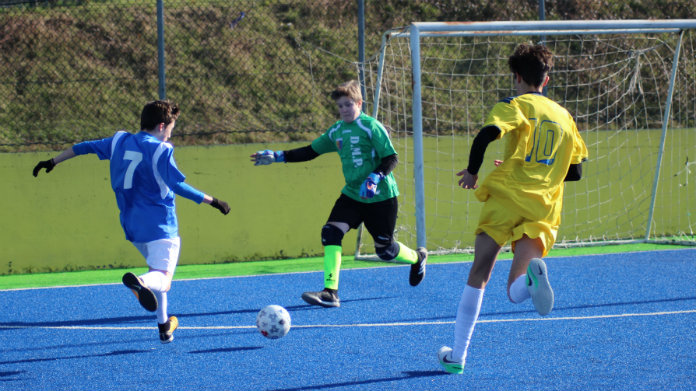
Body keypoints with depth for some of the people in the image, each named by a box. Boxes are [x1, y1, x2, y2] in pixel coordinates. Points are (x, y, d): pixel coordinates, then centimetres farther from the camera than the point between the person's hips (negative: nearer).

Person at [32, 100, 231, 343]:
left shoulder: (120, 142, 9)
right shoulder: (160, 150, -10)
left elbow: (85, 147, 19)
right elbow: (178, 186, -17)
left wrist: (53, 162, 31)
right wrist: (212, 201, -9)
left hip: (132, 224, 7)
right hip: (159, 224, -7)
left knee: (158, 273, 26)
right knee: (162, 278, -19)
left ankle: (164, 327, 29)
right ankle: (140, 282, -52)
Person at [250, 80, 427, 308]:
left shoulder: (371, 127, -12)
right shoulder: (336, 131, 7)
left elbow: (391, 158, -13)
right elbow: (311, 151, 15)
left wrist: (374, 178, -30)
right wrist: (278, 157, 9)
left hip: (381, 196, -6)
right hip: (352, 194, 6)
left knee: (385, 250, 3)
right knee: (331, 232, -16)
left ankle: (417, 258, 38)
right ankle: (330, 293, -19)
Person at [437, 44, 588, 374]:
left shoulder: (515, 105, 6)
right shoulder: (564, 117, 22)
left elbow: (487, 133, -15)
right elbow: (575, 172, 22)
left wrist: (472, 172, 1)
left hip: (506, 197, -3)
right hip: (544, 209, 3)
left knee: (478, 276, 7)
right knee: (516, 293, -4)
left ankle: (457, 355, 4)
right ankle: (531, 276, -42)